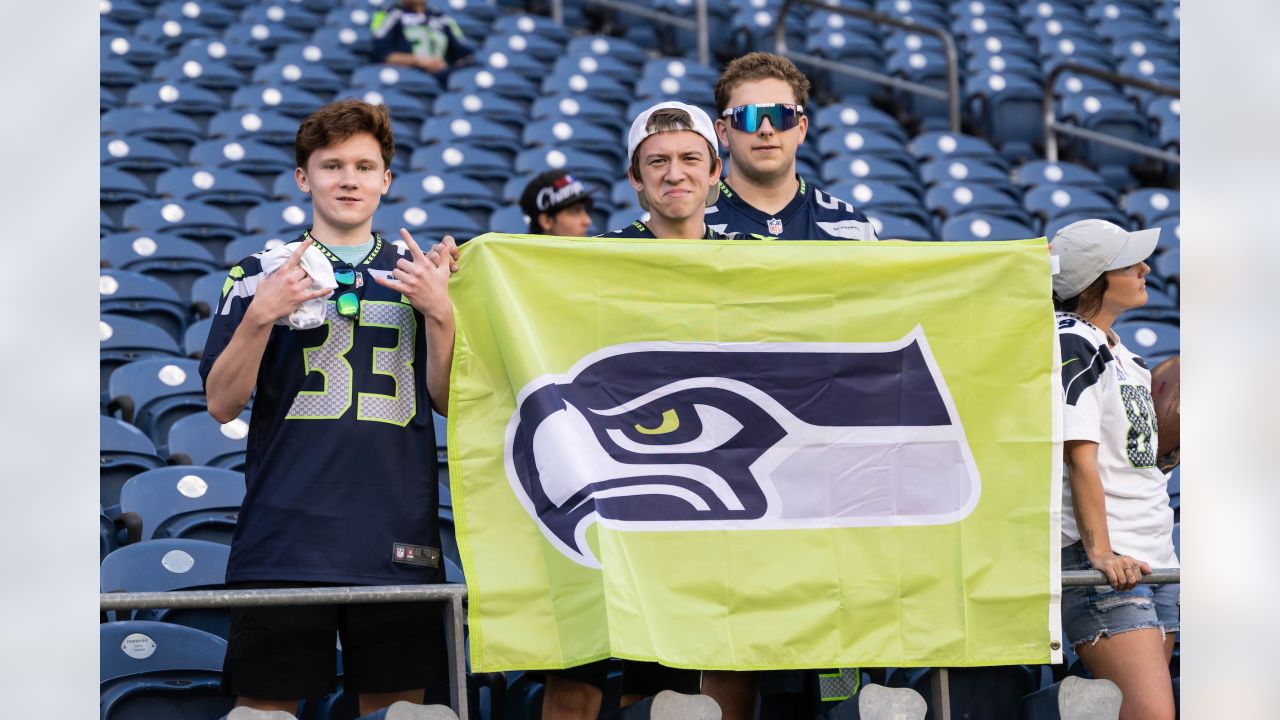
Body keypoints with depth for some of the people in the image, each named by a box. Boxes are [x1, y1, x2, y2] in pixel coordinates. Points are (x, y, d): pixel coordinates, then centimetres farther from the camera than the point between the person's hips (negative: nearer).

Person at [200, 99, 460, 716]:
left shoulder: (419, 275, 13)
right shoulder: (259, 275, 9)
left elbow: (448, 402, 6)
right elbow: (222, 405, 2)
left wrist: (439, 312, -9)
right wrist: (261, 315, -13)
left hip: (396, 544, 1)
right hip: (281, 541, -1)